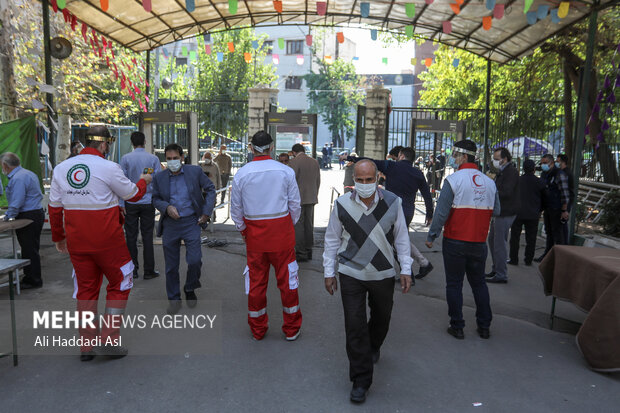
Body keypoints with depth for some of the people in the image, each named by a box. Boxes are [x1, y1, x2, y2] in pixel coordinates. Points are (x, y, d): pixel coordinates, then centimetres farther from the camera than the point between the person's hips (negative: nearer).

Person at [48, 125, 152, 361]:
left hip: (76, 242, 6)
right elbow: (133, 194, 0)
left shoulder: (61, 168, 5)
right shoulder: (109, 168, -12)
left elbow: (54, 207, 10)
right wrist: (144, 181, 21)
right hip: (107, 240, -5)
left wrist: (58, 237, 21)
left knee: (86, 290, 15)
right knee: (119, 284, 11)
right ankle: (109, 339, 9)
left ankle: (87, 345, 23)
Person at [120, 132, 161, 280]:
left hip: (130, 203, 0)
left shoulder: (126, 158, -3)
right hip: (148, 203, 1)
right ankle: (149, 271, 9)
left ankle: (133, 270, 14)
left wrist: (121, 204, 1)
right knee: (147, 237, 5)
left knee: (131, 236, 7)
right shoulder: (153, 159, -1)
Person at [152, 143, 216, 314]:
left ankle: (190, 289, 22)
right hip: (170, 224, 2)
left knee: (195, 260, -9)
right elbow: (156, 199, 10)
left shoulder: (195, 171, -3)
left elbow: (210, 189, 4)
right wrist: (167, 207, -12)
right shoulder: (159, 177, 1)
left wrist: (206, 212, -2)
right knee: (171, 266, 8)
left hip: (191, 222, -1)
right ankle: (174, 299, 25)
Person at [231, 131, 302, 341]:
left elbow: (236, 210, 4)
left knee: (256, 280, 12)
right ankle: (291, 329, 21)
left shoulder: (241, 174, -3)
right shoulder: (285, 171, -5)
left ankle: (258, 329, 26)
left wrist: (243, 230, 18)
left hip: (254, 232, 1)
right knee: (286, 279, 10)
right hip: (282, 230, -1)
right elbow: (295, 205, 1)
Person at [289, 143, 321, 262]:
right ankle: (308, 251, 19)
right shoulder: (315, 162, 10)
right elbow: (318, 181, 13)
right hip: (311, 199, 7)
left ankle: (301, 253, -2)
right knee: (309, 225, 12)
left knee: (298, 226, -2)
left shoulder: (294, 162, -10)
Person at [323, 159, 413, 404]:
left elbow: (401, 237, 3)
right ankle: (360, 380, 13)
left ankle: (373, 347, 54)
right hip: (351, 275, -1)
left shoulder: (392, 203, -6)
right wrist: (329, 272, 2)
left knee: (381, 318, 21)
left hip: (383, 274, 2)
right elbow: (332, 240, 2)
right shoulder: (342, 205, -7)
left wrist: (405, 269, 1)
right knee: (355, 326, -2)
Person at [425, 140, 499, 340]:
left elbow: (441, 212, -14)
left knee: (454, 284, 7)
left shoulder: (453, 180, -13)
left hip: (455, 242, -5)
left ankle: (457, 326, 13)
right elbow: (496, 211, 10)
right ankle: (484, 326, 24)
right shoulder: (489, 182, 3)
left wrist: (431, 236, -6)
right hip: (479, 242, 5)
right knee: (479, 283, 17)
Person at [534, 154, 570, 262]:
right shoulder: (543, 174, 14)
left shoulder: (559, 174, -12)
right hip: (547, 208, 8)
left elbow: (565, 193, -16)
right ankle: (547, 254, 23)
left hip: (556, 209, -8)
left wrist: (564, 210, -18)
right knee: (548, 232, 14)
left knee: (557, 232, -3)